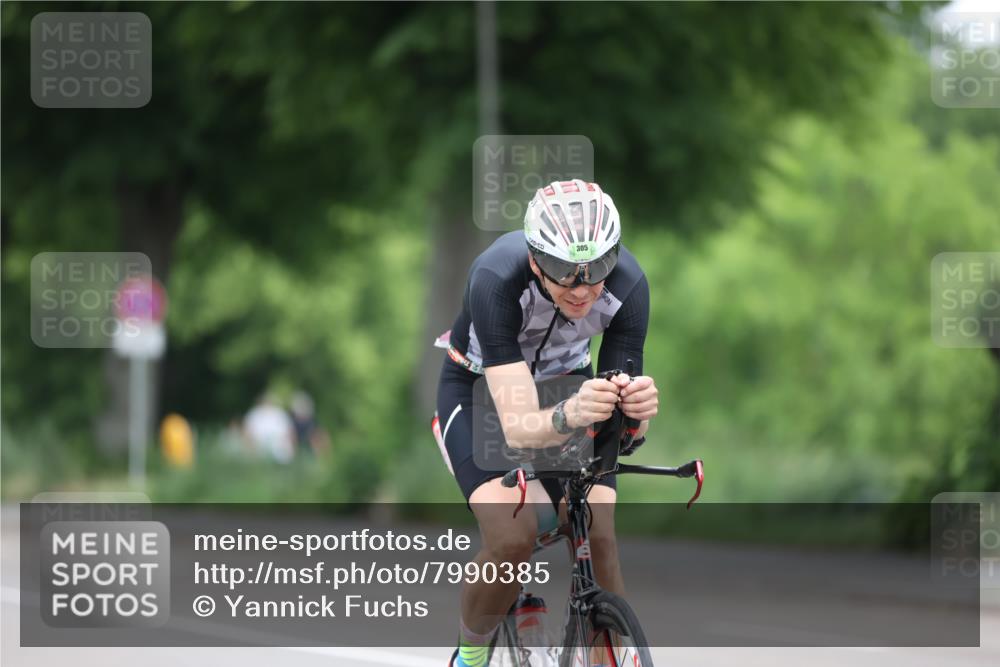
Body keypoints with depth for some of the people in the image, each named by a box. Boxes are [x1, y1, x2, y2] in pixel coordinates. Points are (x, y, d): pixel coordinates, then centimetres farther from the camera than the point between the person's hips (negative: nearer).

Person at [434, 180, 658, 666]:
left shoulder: (628, 286, -29)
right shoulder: (498, 279, -38)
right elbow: (517, 427, -43)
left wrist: (638, 410, -51)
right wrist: (568, 417, -65)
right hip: (481, 387, -3)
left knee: (600, 540, -18)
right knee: (513, 538, -24)